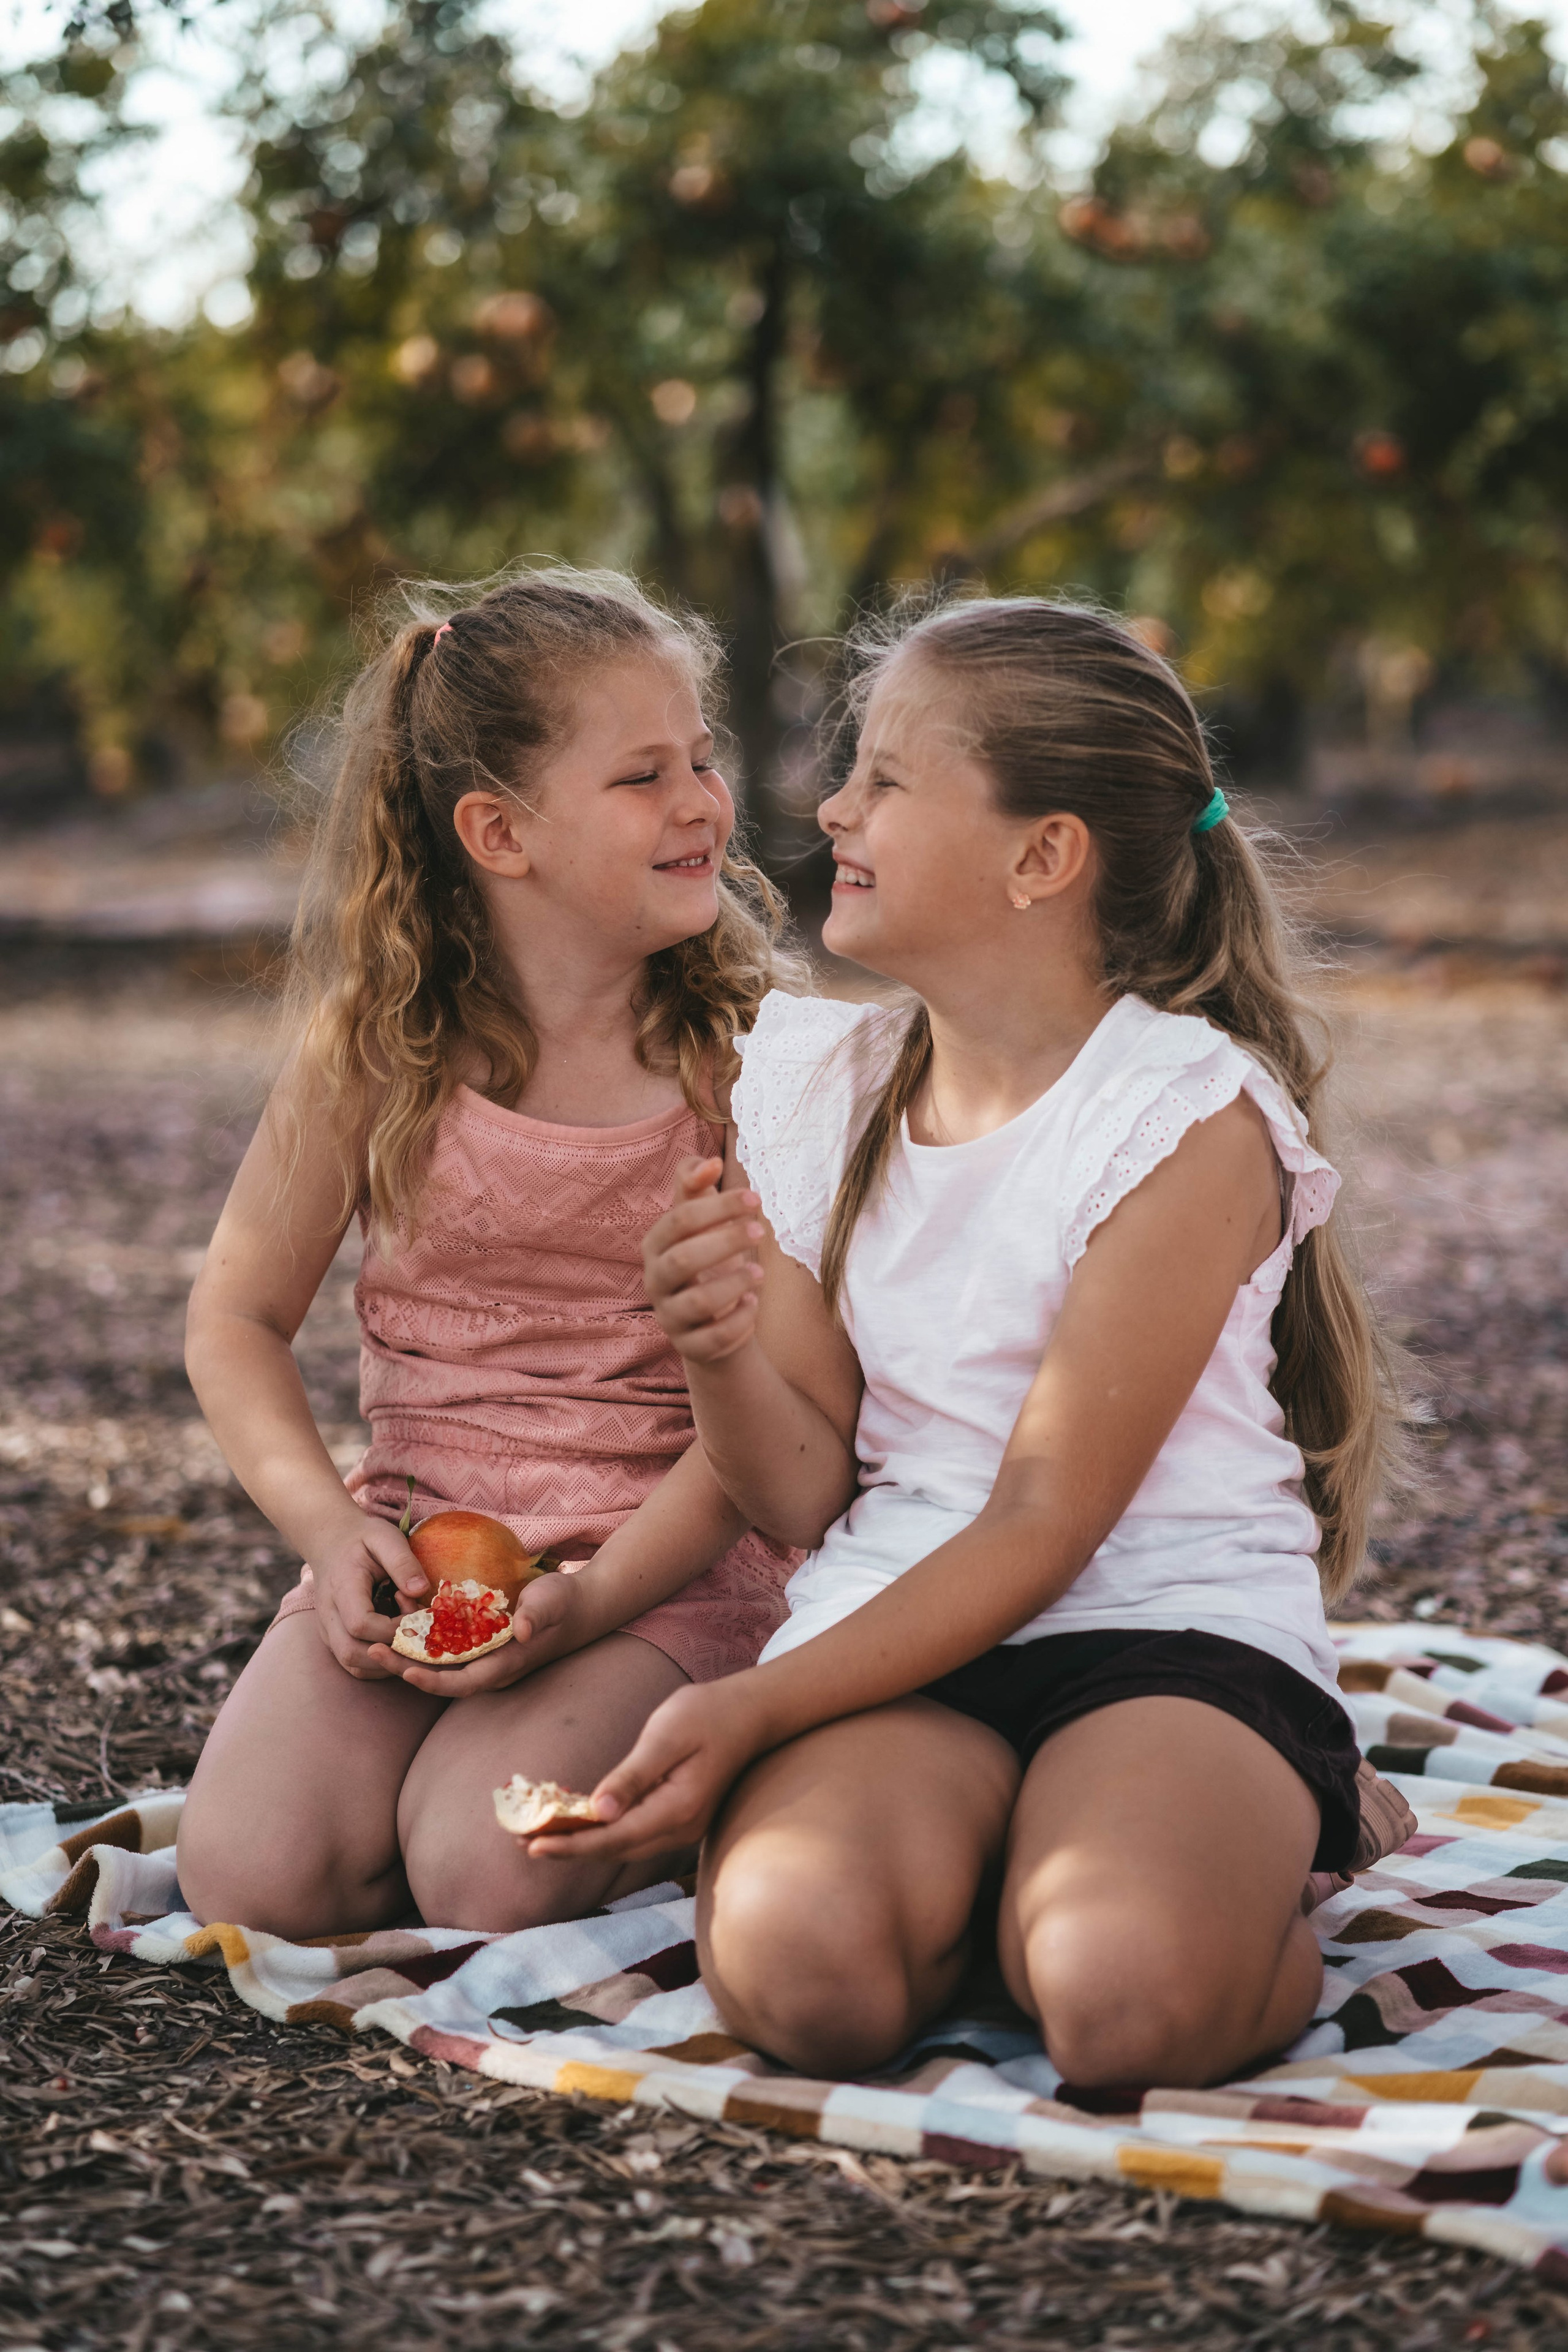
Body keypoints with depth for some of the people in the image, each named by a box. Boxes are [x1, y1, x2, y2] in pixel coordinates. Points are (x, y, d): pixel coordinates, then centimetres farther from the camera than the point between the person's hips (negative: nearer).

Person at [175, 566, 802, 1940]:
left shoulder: (745, 1045, -7)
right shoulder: (380, 1039, -2)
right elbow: (237, 1319, 5)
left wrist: (592, 1598, -21)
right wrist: (330, 1527, -11)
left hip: (669, 1566, -2)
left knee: (489, 1875, -26)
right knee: (254, 1875, -18)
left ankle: (659, 1776, 6)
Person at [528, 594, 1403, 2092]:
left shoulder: (1190, 1118, -9)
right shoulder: (816, 1085, 8)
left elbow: (1038, 1531, -12)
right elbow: (806, 1497, 8)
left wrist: (749, 1709, -18)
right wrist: (724, 1357, -14)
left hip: (1172, 1632, -3)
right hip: (902, 1638, 4)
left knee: (1128, 2002, -33)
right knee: (801, 1973, -28)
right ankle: (974, 1862, 5)